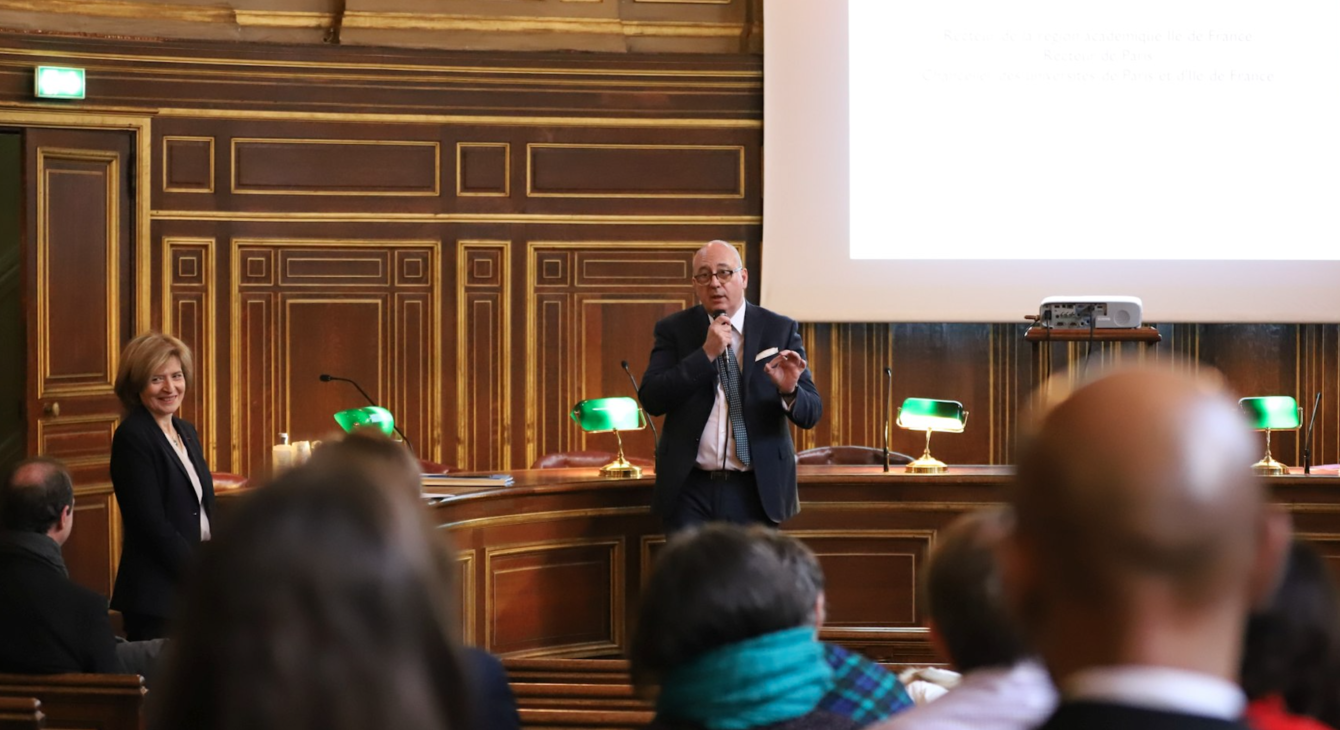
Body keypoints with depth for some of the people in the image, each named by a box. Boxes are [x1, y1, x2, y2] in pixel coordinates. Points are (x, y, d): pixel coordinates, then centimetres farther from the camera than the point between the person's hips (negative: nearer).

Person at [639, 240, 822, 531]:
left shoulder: (780, 330, 2)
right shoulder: (674, 330, 3)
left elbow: (811, 413, -1)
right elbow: (651, 400, -9)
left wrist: (789, 391, -24)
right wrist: (706, 354, -16)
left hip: (756, 492, 0)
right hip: (689, 488, 0)